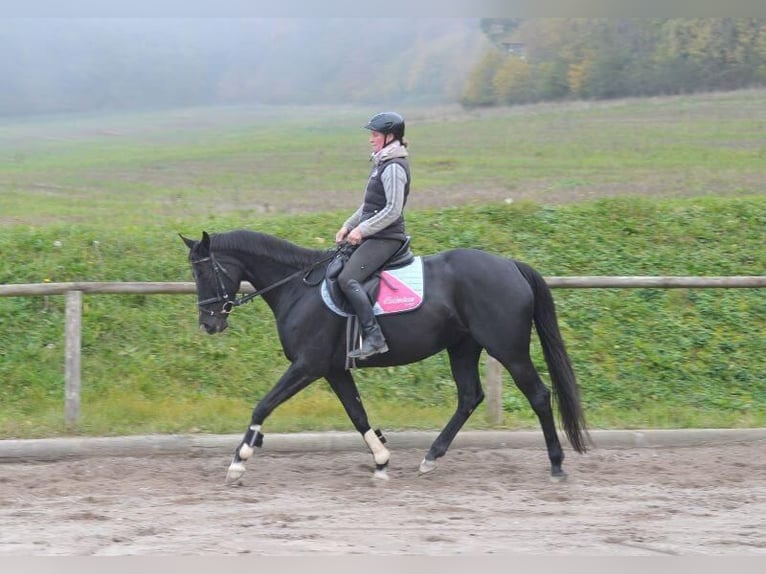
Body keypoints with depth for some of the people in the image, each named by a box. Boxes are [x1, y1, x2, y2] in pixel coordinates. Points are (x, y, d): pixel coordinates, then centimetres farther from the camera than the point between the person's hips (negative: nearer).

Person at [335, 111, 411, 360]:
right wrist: (348, 226, 14)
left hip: (385, 238, -11)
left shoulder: (393, 168, -14)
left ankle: (374, 337, -28)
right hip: (372, 236, 11)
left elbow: (393, 210, -21)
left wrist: (362, 230, -19)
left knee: (347, 279, -25)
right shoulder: (382, 164, 17)